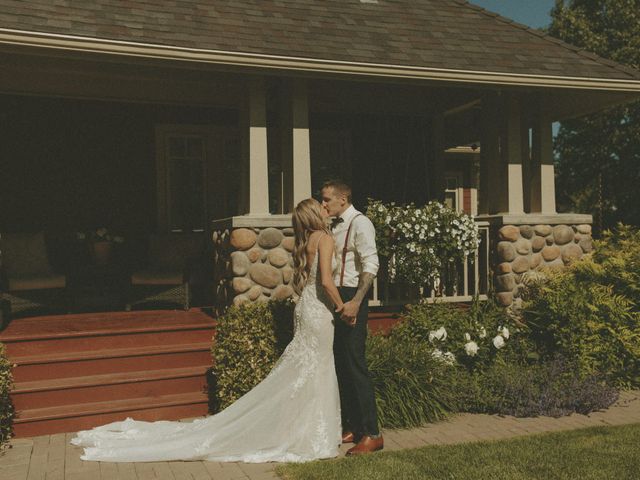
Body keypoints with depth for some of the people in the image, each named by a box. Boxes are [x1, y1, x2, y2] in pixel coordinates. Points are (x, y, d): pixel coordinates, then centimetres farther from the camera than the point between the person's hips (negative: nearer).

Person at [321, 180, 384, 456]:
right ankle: (351, 427, 23)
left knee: (355, 365, -7)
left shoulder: (359, 224, -10)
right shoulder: (333, 227, 14)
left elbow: (370, 265, -19)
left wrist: (355, 302, -26)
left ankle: (371, 434, 1)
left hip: (351, 298, -8)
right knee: (340, 365, 12)